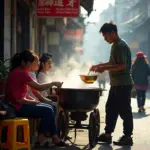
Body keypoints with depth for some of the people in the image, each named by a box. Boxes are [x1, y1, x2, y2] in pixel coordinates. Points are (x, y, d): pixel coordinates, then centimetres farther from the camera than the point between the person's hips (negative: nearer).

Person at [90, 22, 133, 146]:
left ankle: (128, 137, 3)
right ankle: (107, 134, 18)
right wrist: (99, 65, 17)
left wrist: (104, 68, -21)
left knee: (124, 110, -4)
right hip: (116, 84, 10)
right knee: (111, 109, 12)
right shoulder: (115, 45, 14)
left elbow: (122, 65, -24)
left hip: (123, 84, -10)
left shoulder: (121, 46, -16)